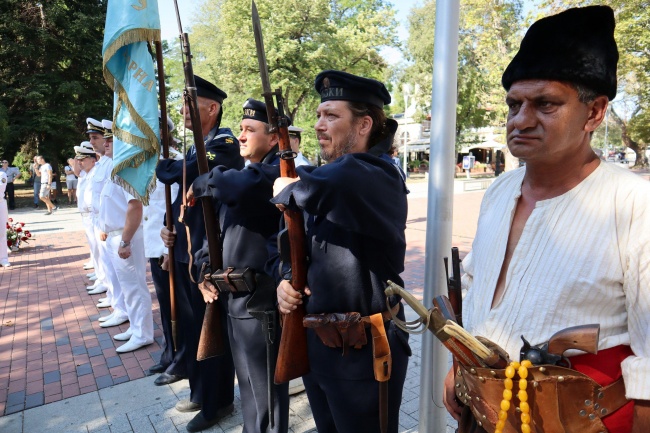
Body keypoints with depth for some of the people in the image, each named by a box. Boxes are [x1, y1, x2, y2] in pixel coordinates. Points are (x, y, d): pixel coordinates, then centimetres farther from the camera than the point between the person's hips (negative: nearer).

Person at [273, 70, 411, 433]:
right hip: (317, 344, 8)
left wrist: (287, 189, -21)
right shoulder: (327, 176, 7)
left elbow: (335, 185, -42)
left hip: (363, 351, -7)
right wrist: (285, 280, -6)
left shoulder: (380, 176, -18)